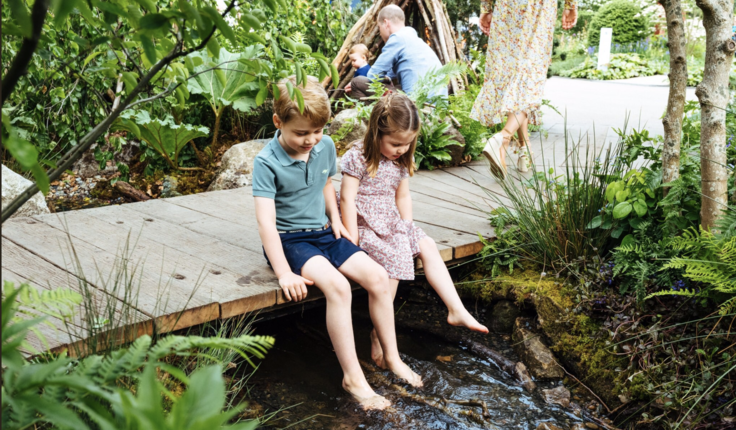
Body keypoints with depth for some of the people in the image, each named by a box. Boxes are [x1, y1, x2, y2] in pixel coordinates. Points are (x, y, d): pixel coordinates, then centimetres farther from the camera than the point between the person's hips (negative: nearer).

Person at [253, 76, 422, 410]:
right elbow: (266, 221, -24)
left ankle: (392, 358, 5)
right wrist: (284, 273, -29)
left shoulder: (326, 147, 1)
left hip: (323, 233, 6)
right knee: (337, 286, -30)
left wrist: (335, 217, 5)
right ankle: (352, 377, -21)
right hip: (289, 239, -6)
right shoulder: (267, 162, -18)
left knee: (377, 277, -11)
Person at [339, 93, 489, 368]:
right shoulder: (357, 157, -14)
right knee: (394, 257, -26)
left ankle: (456, 310, -3)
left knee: (427, 247, -6)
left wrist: (408, 229, 8)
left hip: (392, 223, 7)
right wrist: (352, 238, -19)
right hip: (366, 224, -7)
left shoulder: (400, 161, 8)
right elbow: (347, 198, -16)